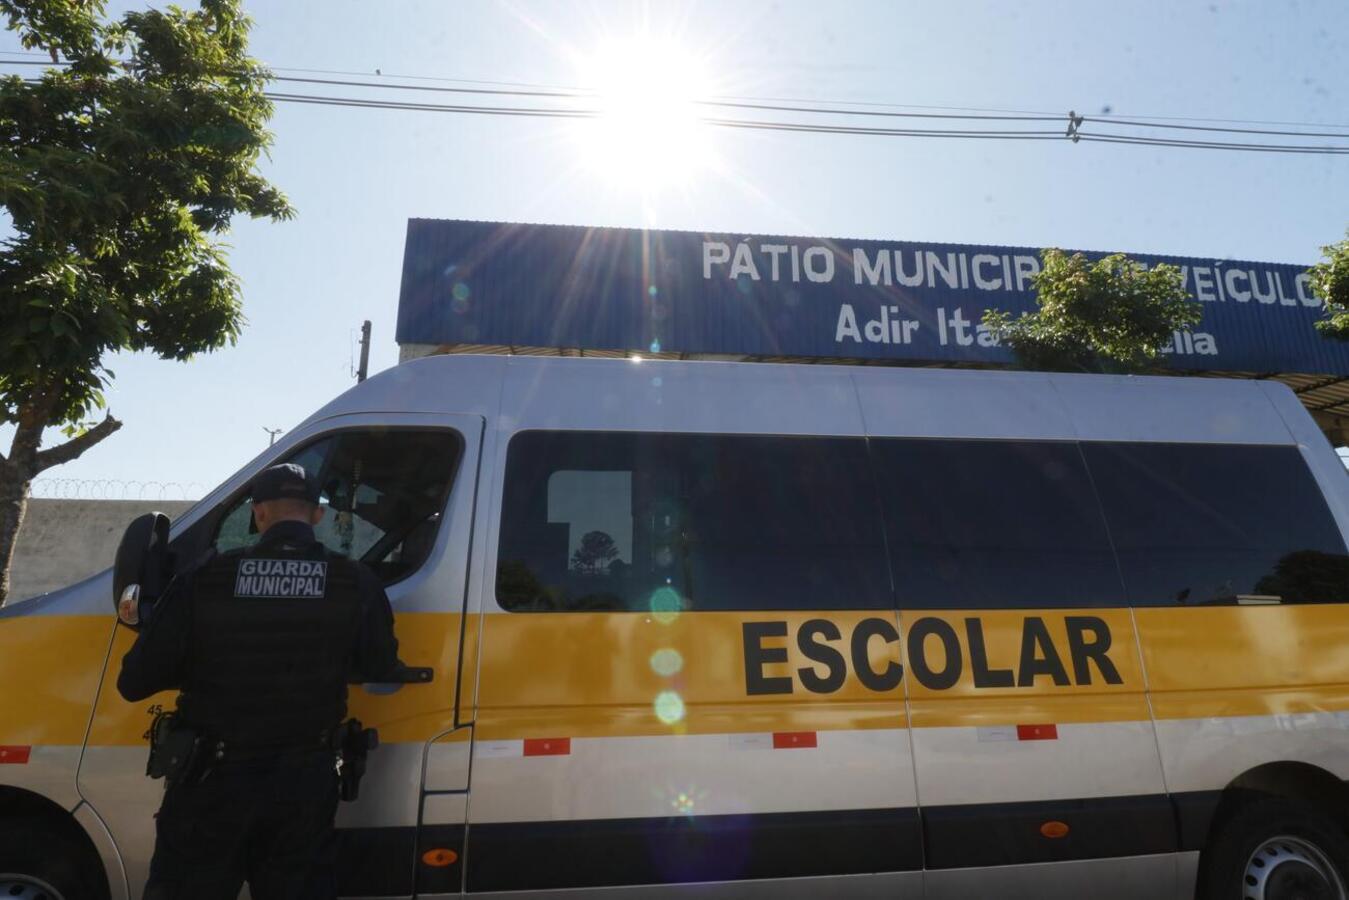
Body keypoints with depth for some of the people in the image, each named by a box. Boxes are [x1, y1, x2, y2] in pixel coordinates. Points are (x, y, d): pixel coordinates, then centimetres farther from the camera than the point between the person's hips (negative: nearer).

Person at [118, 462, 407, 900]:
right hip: (304, 781, 1)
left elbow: (135, 681, -7)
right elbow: (381, 669, 1)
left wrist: (205, 670, 12)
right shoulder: (356, 583, -9)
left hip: (214, 779, 0)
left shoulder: (203, 577, -11)